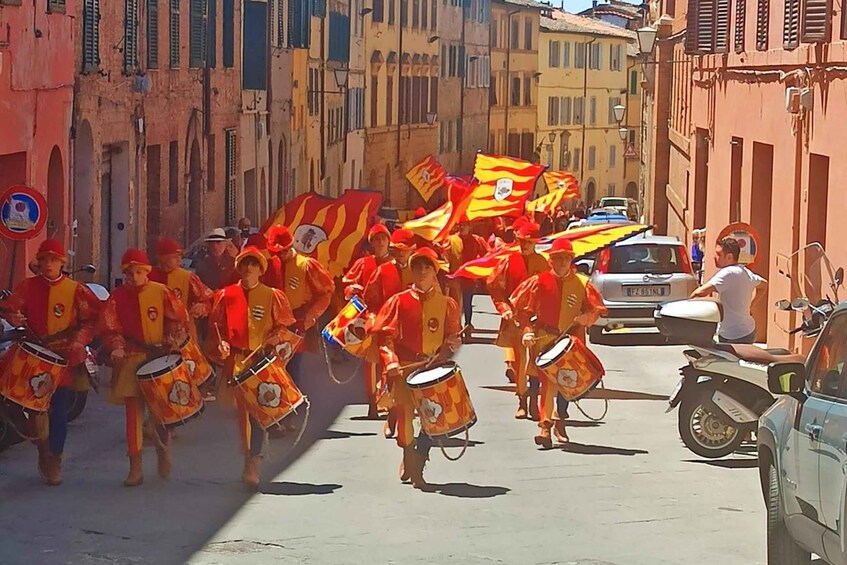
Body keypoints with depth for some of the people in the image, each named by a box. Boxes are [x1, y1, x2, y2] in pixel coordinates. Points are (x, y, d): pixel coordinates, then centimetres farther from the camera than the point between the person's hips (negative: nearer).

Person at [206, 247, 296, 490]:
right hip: (236, 362, 2)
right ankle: (249, 458, 20)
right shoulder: (225, 296, 9)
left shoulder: (273, 296, 6)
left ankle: (253, 463, -15)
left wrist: (275, 339, -10)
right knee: (241, 410, 7)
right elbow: (216, 327, 11)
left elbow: (285, 326, 8)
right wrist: (220, 346, -6)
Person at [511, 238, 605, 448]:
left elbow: (596, 308, 11)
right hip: (544, 339, -3)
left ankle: (560, 422, 31)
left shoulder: (581, 284, 5)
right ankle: (545, 425, -18)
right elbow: (522, 308, 3)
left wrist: (586, 317, -10)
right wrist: (527, 330, -9)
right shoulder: (539, 282, 1)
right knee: (548, 381, -15)